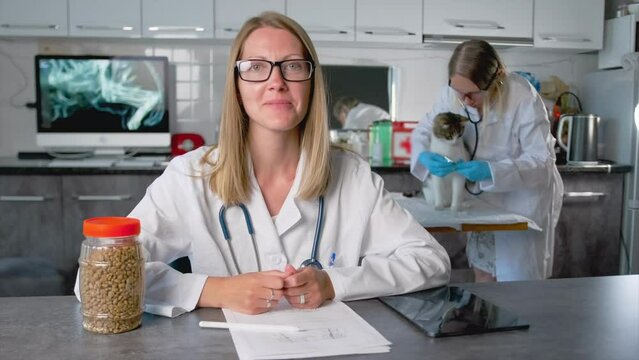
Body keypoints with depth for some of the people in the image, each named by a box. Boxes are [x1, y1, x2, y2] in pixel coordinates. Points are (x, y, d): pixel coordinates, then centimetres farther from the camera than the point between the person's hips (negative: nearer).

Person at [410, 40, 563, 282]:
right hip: (485, 194, 4)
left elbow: (542, 160, -23)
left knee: (518, 284, -1)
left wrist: (491, 171, -38)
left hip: (526, 193, -4)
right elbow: (423, 131, -5)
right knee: (483, 273, 11)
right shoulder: (453, 94, -15)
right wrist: (426, 157, -29)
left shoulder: (524, 99, -26)